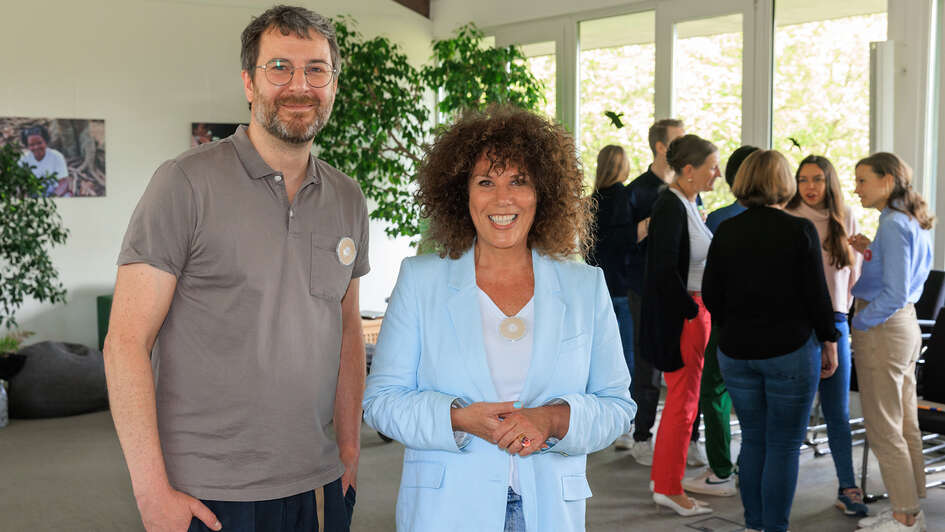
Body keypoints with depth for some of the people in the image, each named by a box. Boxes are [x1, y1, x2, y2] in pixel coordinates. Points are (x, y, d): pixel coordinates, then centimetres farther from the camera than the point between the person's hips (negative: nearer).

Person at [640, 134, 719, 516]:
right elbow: (664, 270, -23)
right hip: (679, 316, -9)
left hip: (694, 309, 9)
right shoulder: (670, 207, -18)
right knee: (683, 402, 0)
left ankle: (663, 478, 27)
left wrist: (699, 307, 9)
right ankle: (669, 488, 12)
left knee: (680, 399, 16)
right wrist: (693, 311, -15)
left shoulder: (687, 204, 11)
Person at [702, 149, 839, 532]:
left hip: (736, 352, 4)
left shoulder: (726, 232, 0)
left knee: (753, 439, 15)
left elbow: (710, 295, 3)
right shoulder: (800, 231, -10)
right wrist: (829, 343, 4)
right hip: (790, 350, -4)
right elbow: (816, 295, -8)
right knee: (784, 445, 4)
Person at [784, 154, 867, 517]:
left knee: (838, 411, 5)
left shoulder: (845, 221, 9)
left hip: (834, 321, 3)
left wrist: (841, 309, 11)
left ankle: (847, 488, 11)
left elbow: (854, 273, 16)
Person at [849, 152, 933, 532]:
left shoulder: (893, 225, -19)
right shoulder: (914, 223, 10)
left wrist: (859, 322, -13)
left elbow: (894, 293, -23)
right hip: (905, 326, 10)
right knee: (905, 425, 15)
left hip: (882, 330, -10)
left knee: (883, 429, -1)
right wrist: (870, 253, 10)